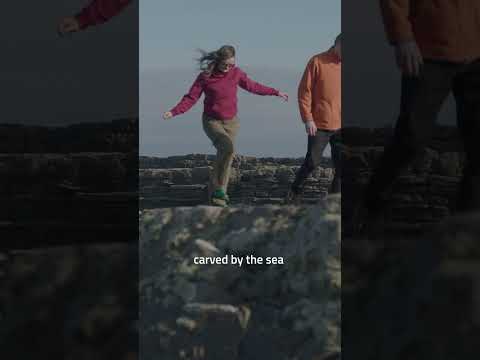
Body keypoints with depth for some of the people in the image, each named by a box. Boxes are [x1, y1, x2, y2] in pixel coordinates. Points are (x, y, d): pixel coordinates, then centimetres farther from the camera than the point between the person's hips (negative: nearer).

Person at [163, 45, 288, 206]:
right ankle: (218, 187, -15)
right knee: (228, 147, -27)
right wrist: (174, 112, -24)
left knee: (224, 156, 1)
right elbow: (191, 98, -11)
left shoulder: (236, 73, -3)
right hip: (212, 121, -4)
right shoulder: (205, 76, -11)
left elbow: (253, 86, 12)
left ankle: (218, 195, 13)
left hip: (231, 122, 4)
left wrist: (275, 92, 16)